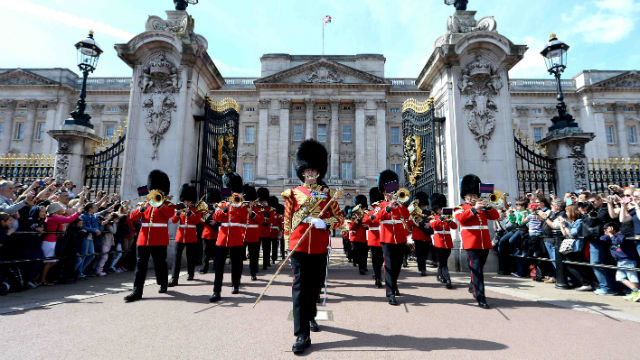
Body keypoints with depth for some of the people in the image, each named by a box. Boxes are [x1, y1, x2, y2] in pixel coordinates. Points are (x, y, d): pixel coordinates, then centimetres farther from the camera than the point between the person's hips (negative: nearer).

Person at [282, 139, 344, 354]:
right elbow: (288, 219, 9)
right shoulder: (293, 193, 6)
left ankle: (310, 317, 40)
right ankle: (302, 334, 0)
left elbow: (340, 218, 5)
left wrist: (324, 222, -14)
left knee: (315, 286, 15)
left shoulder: (327, 192, 7)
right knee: (300, 288, -4)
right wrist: (288, 243, 6)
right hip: (299, 246, -1)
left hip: (319, 247, 2)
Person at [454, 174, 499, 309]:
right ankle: (480, 298, -9)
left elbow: (495, 216, 10)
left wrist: (487, 207, -6)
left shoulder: (483, 208, 19)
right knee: (476, 269, -10)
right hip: (472, 243, -5)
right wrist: (474, 209, -19)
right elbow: (460, 218, -16)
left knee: (479, 267, 17)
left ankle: (472, 287, 40)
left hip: (485, 243, 5)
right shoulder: (461, 208, 4)